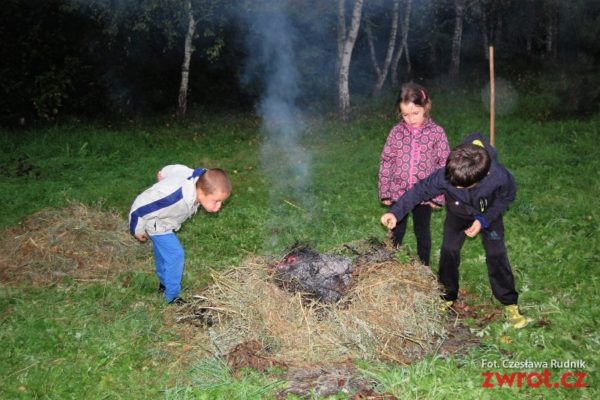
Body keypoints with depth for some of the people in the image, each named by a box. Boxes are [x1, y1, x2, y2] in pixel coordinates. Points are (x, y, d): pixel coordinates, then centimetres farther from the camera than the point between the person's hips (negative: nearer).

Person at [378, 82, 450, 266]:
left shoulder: (436, 132, -9)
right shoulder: (396, 132, -5)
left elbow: (444, 165, -6)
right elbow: (386, 163, 0)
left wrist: (439, 195, -8)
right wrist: (384, 192, -1)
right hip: (398, 192, 1)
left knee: (423, 233, 17)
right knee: (396, 233, 15)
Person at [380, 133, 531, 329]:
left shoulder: (500, 177, -42)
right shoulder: (444, 176, -40)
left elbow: (507, 197, -18)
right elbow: (420, 190, -26)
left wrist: (484, 220, -26)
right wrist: (396, 212, -37)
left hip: (489, 214, -1)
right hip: (457, 214, 1)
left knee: (497, 255, -3)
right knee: (449, 252, 0)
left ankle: (509, 303, 12)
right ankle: (447, 298, 20)